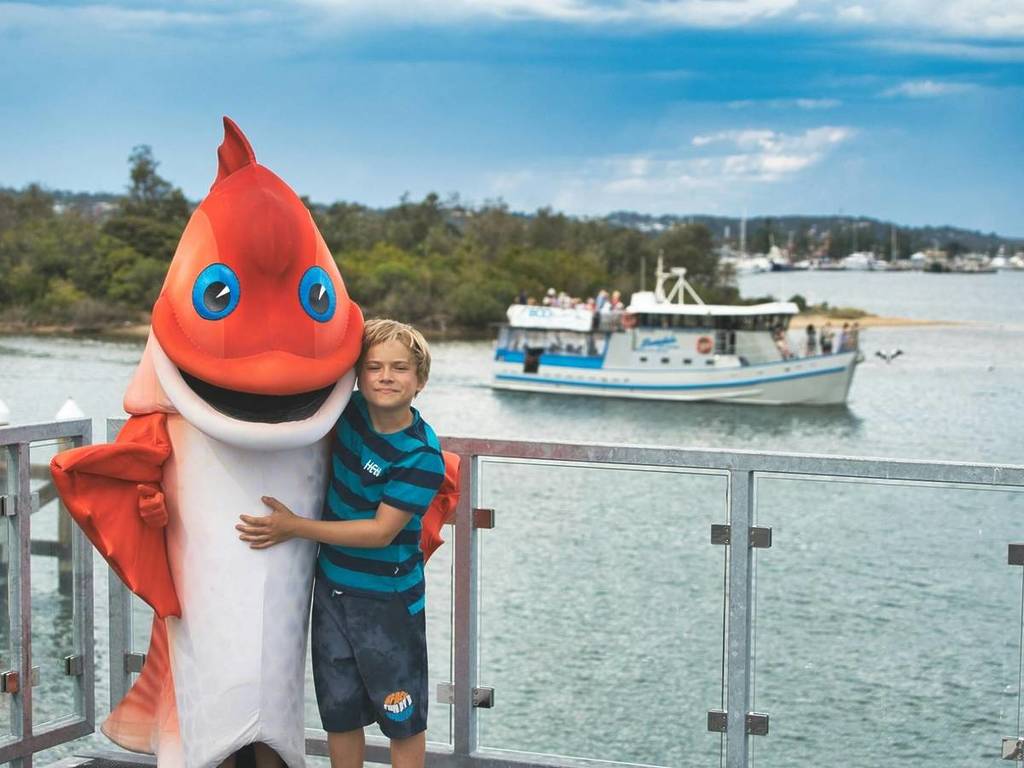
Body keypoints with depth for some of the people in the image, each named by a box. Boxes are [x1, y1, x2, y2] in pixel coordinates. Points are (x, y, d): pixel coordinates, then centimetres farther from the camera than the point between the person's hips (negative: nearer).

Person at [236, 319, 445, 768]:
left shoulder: (422, 456, -20)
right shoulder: (351, 411, -4)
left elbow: (381, 532, -21)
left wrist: (294, 527, -20)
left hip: (388, 599, -6)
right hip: (331, 587, 6)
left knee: (402, 719, 5)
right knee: (338, 713, 14)